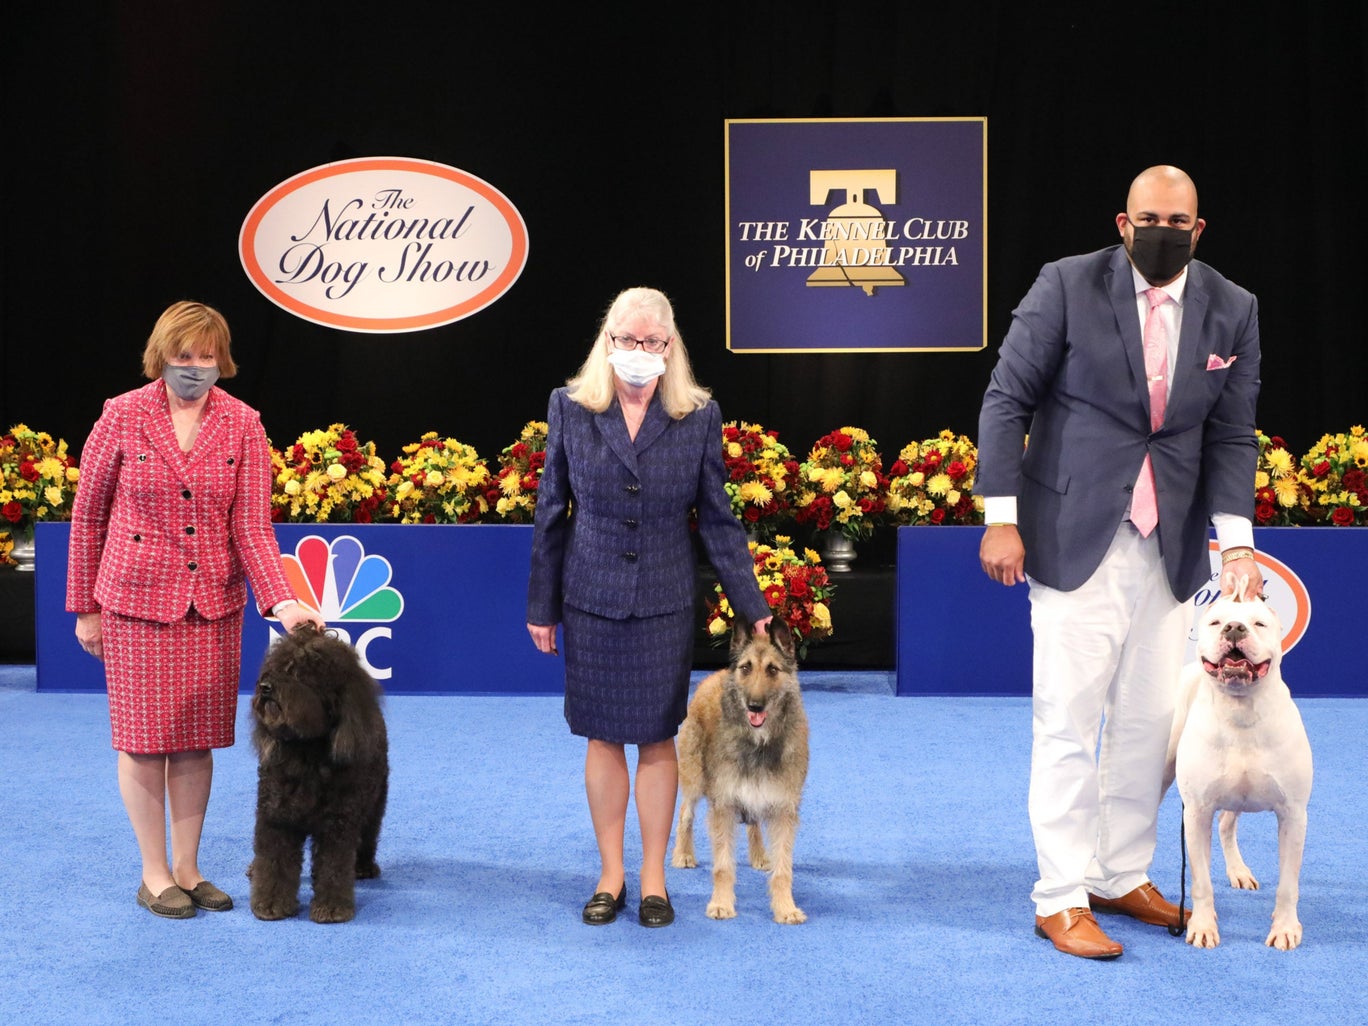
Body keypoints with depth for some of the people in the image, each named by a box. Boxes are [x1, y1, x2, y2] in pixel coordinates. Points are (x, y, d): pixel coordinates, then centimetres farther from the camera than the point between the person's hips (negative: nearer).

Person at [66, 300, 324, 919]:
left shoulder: (242, 425, -2)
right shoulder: (122, 417, -6)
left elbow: (252, 524, -7)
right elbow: (87, 516, 0)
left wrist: (281, 599, -21)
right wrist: (85, 607, 1)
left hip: (214, 604, 2)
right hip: (136, 600, -2)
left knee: (197, 738, 7)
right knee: (145, 736, 2)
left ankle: (187, 869, 20)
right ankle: (155, 875, 15)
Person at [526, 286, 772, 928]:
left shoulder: (698, 416, -1)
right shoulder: (571, 407, -1)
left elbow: (717, 520, 2)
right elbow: (550, 513, 4)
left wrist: (749, 606, -2)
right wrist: (541, 605, 3)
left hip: (665, 603, 0)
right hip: (592, 599, 0)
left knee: (657, 737, 5)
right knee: (603, 737, 6)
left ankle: (653, 879, 16)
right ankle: (610, 876, 17)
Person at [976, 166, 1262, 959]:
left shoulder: (1233, 310, 5)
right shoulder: (1068, 285, -5)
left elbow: (1233, 436, 4)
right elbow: (1007, 400, -4)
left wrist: (1236, 539, -10)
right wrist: (1001, 517, -10)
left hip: (1170, 546, 4)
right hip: (1076, 537, -4)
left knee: (1153, 720, 9)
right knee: (1069, 720, -3)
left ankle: (1123, 876, 24)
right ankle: (1061, 899, 5)